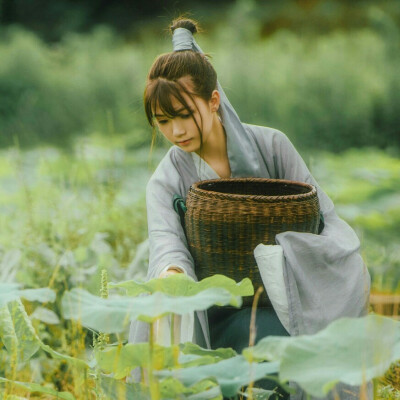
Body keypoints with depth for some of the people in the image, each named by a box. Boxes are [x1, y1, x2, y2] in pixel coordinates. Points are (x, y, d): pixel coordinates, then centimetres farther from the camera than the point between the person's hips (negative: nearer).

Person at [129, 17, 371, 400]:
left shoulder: (270, 145, -1)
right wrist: (172, 275, -47)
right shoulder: (166, 182, -3)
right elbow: (166, 242, -22)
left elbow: (321, 218, 3)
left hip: (288, 297, 1)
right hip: (223, 314, -1)